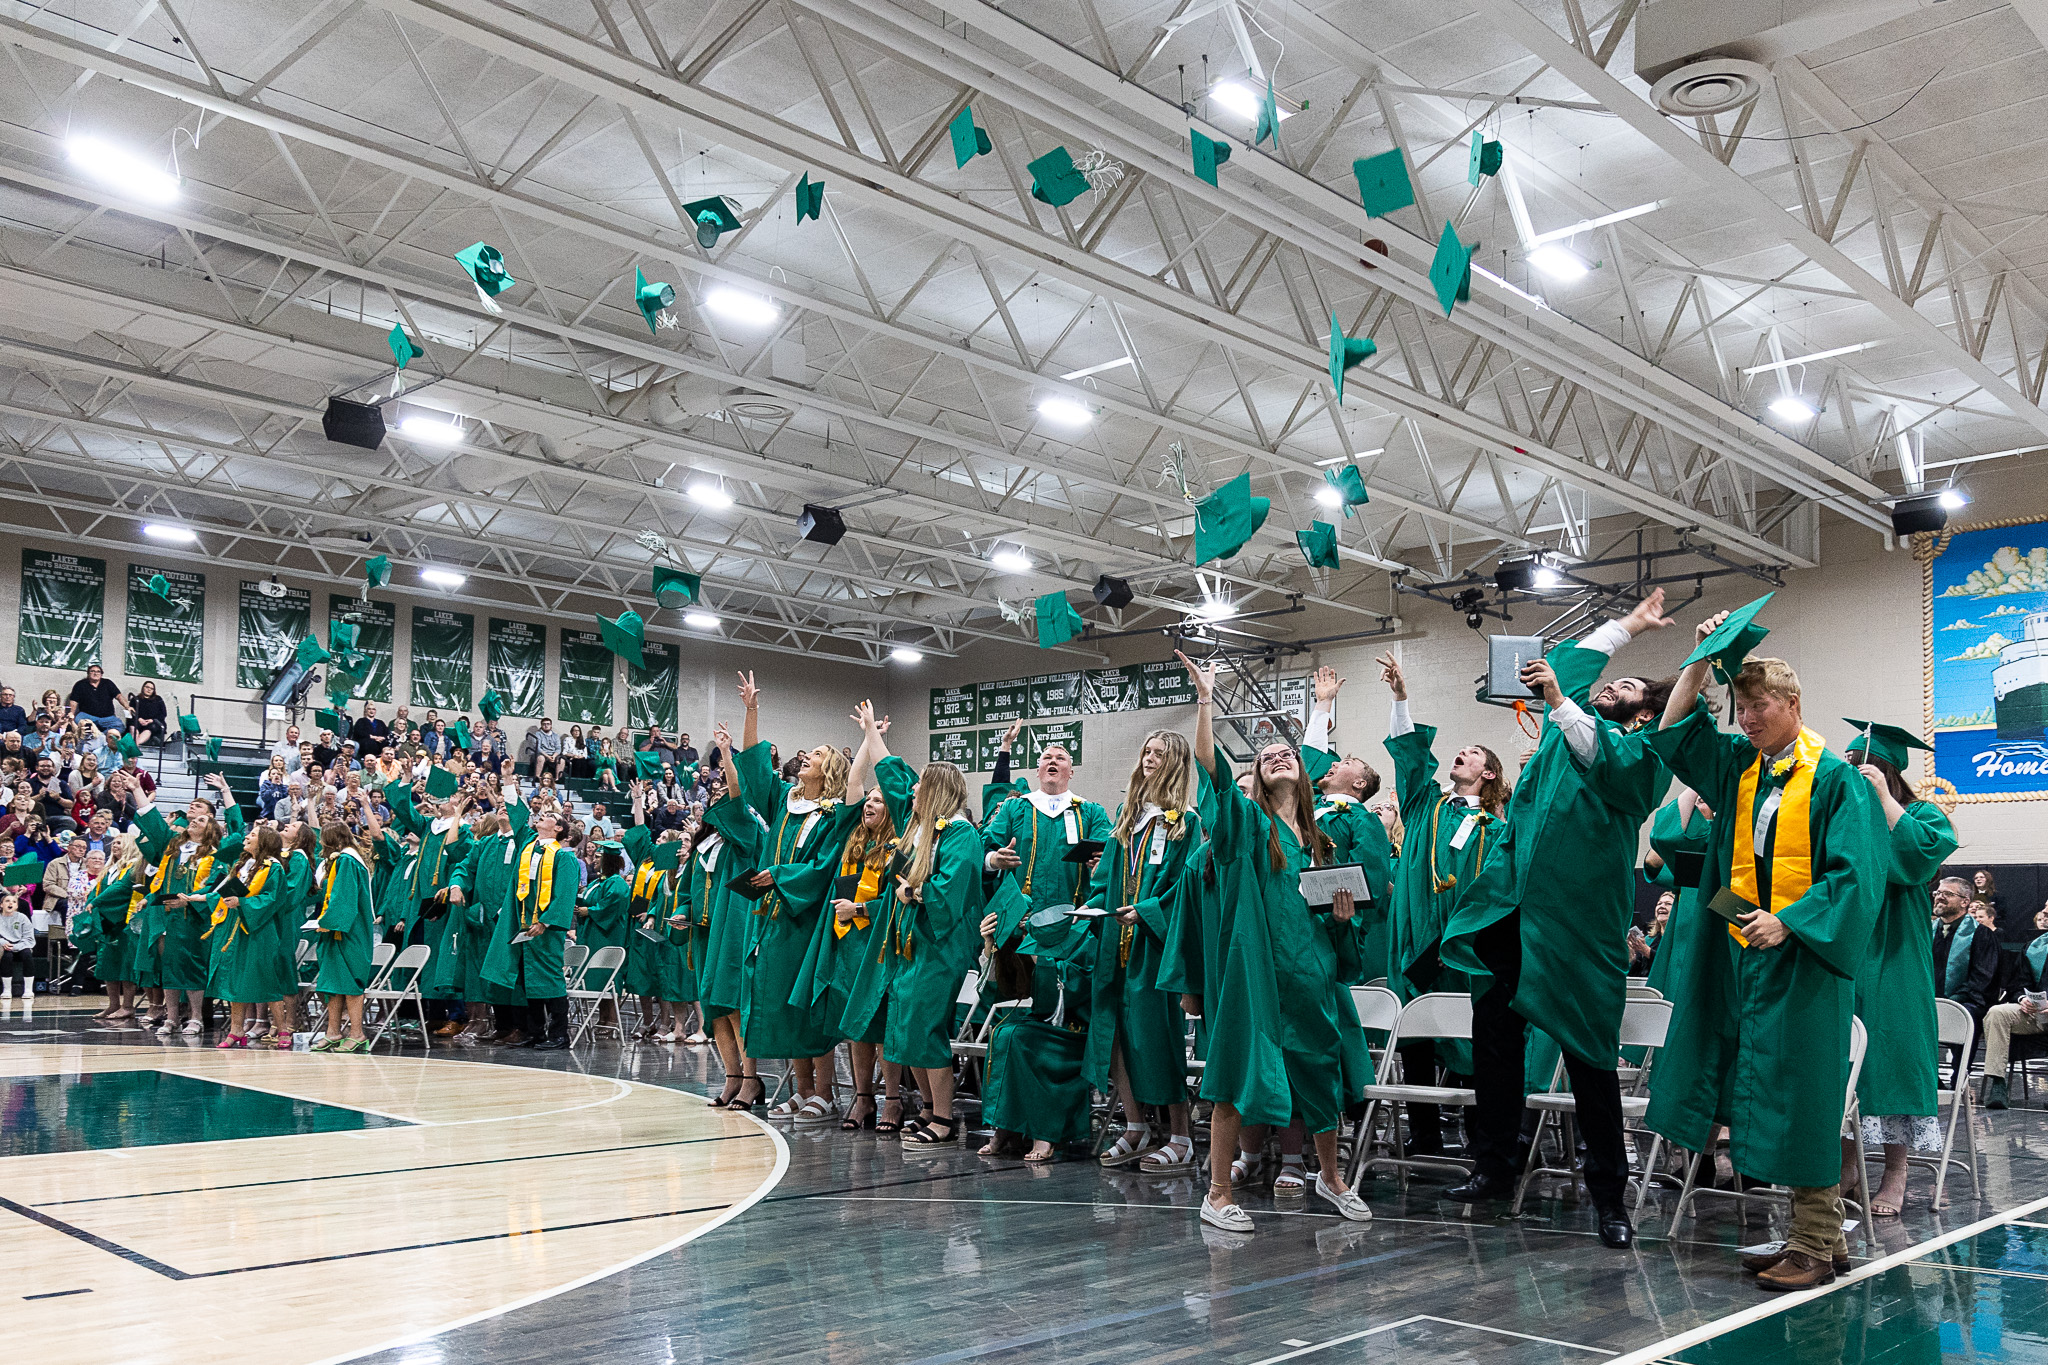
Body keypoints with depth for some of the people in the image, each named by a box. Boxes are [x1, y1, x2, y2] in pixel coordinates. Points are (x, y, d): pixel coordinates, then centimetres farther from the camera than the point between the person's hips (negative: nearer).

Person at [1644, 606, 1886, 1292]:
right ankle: (1821, 1236, 17)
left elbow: (1853, 874, -13)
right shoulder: (1737, 765, 11)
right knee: (1763, 1097, 8)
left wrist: (1788, 922, -22)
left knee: (1802, 1100, -4)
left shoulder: (1835, 778, -7)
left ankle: (1815, 1247, 4)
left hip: (1805, 962, -7)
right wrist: (1704, 661, 8)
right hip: (1746, 956, 7)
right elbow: (1673, 731, 18)